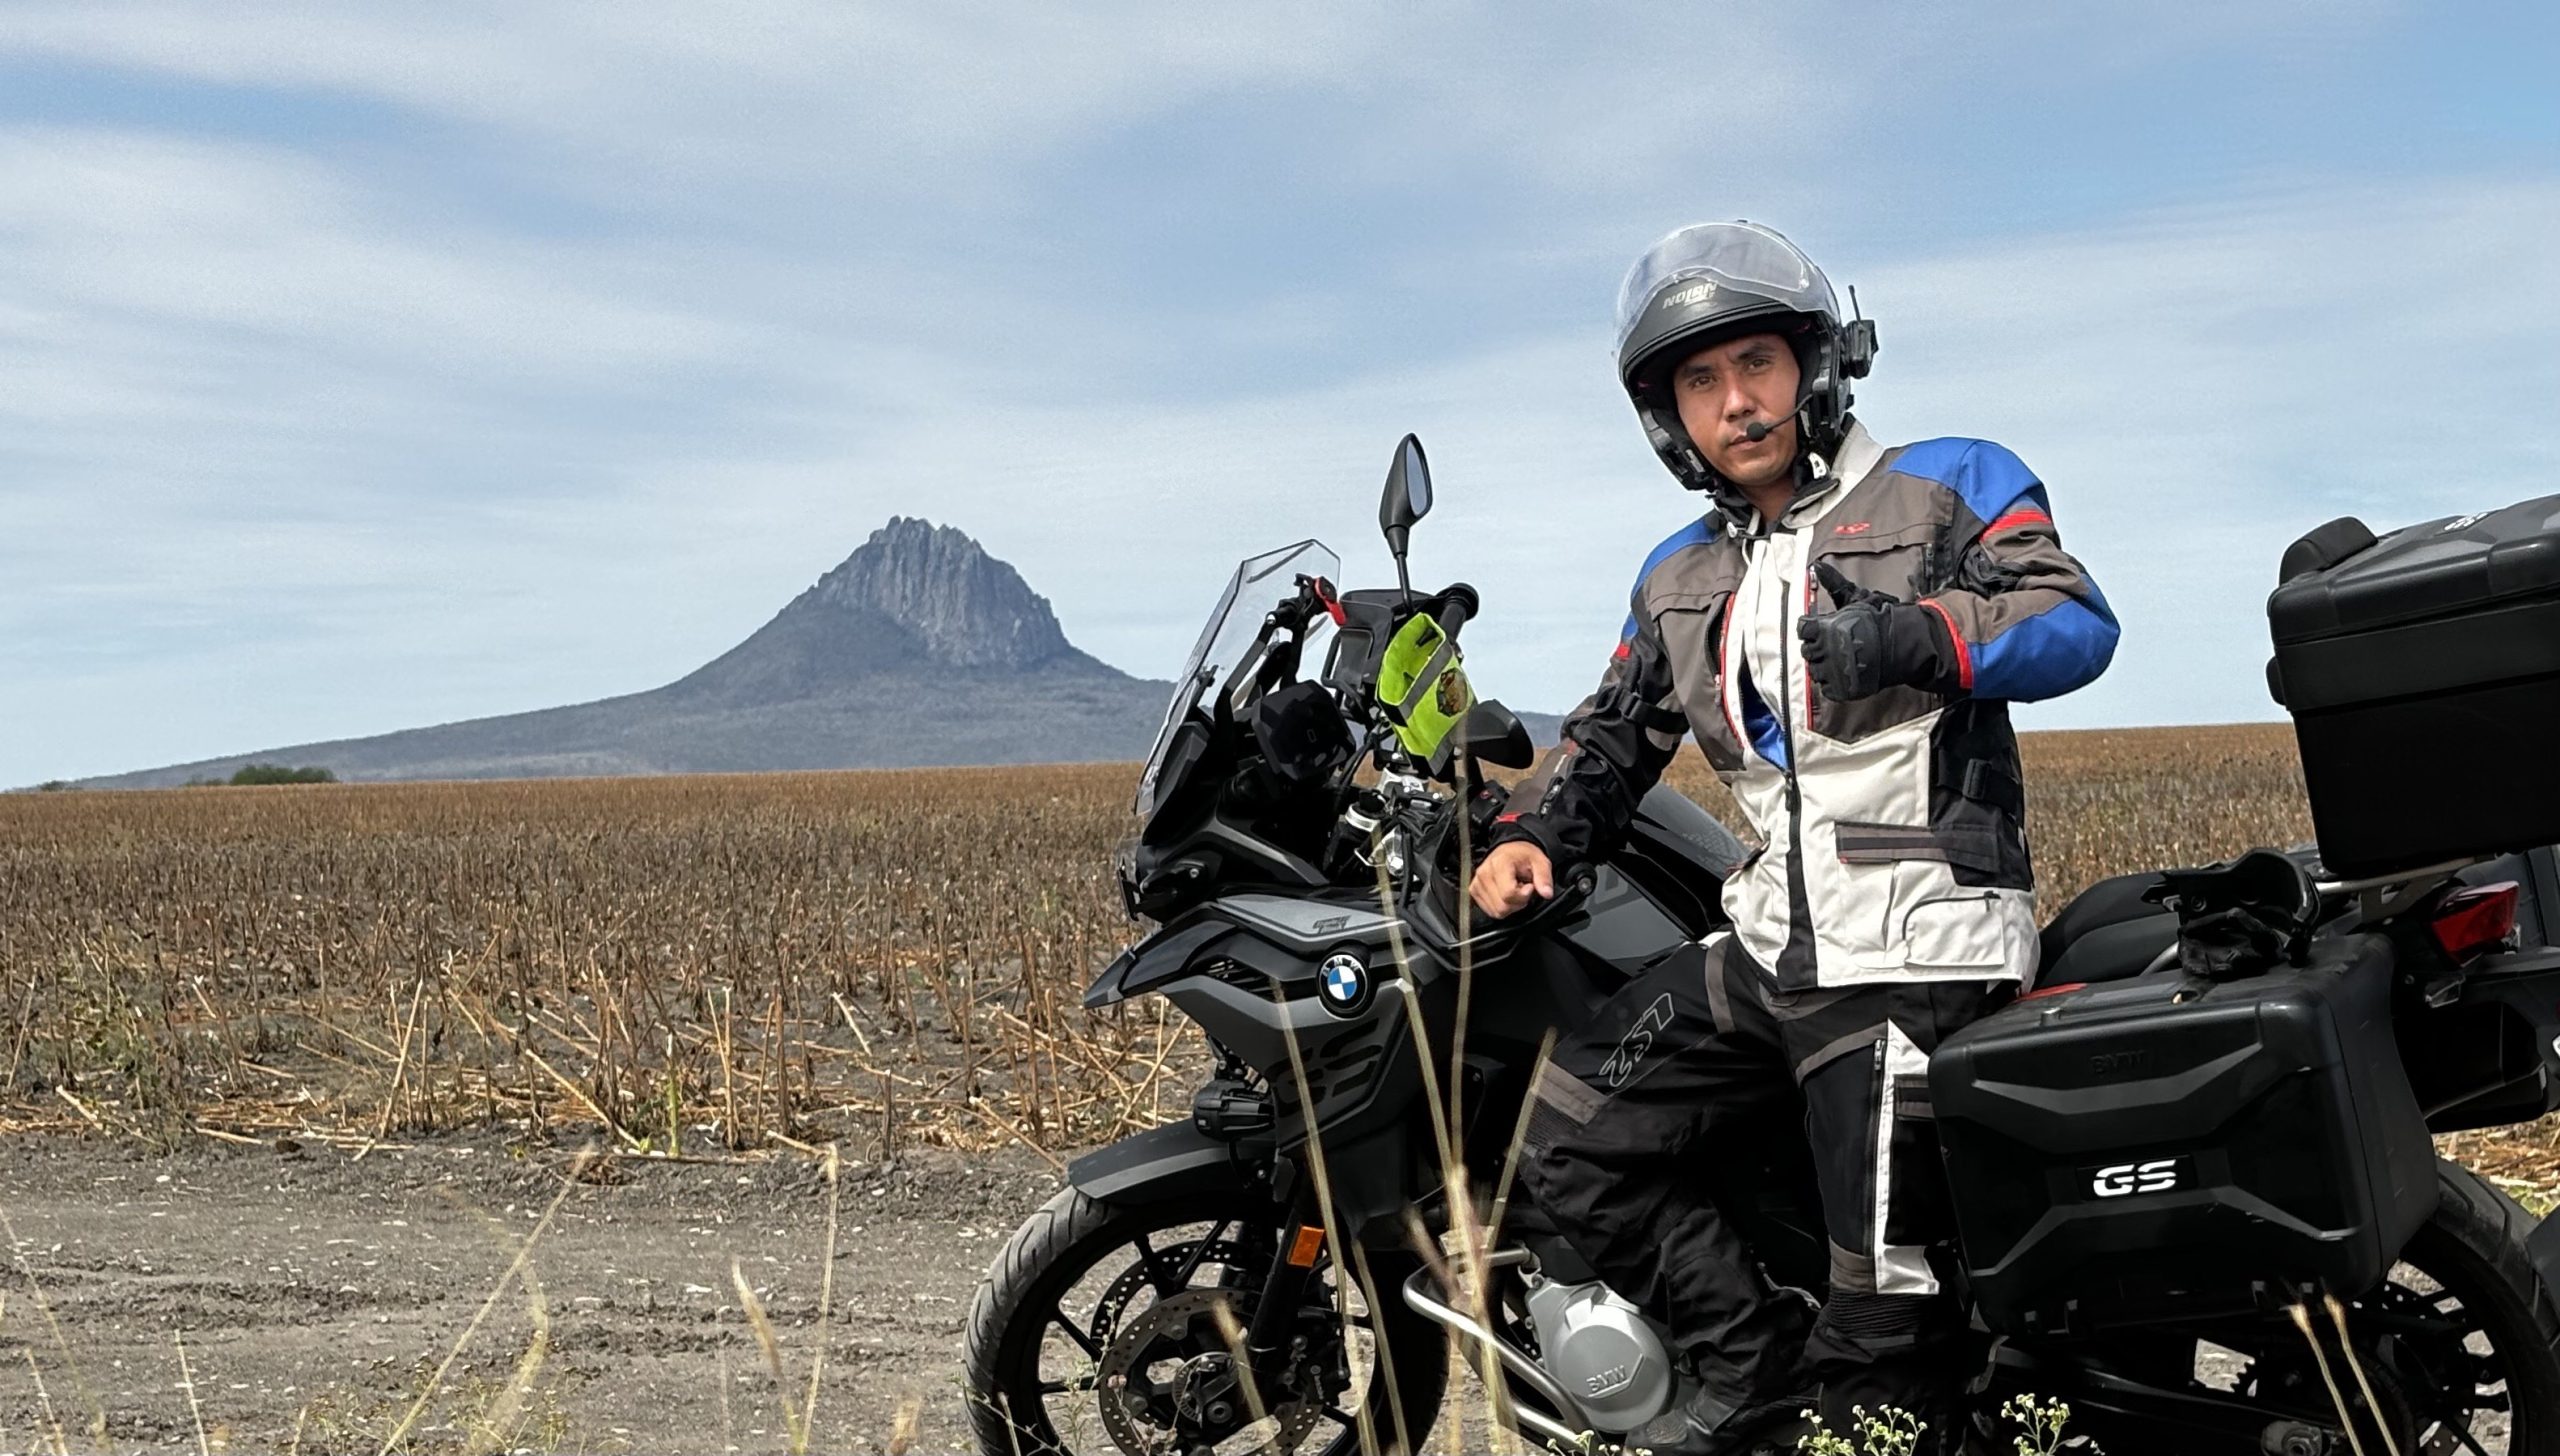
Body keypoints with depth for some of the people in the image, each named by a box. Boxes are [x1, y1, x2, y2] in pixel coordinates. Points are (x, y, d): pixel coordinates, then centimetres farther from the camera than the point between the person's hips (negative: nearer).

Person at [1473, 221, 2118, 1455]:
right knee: (1561, 1137, 1)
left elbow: (2077, 621, -11)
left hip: (1914, 954, -6)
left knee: (1884, 1326, -6)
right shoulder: (1678, 581, 20)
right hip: (1766, 948, 7)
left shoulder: (1943, 488, 3)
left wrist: (1914, 634, -29)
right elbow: (1609, 736, 22)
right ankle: (1749, 1354, 12)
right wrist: (1528, 836, 2)